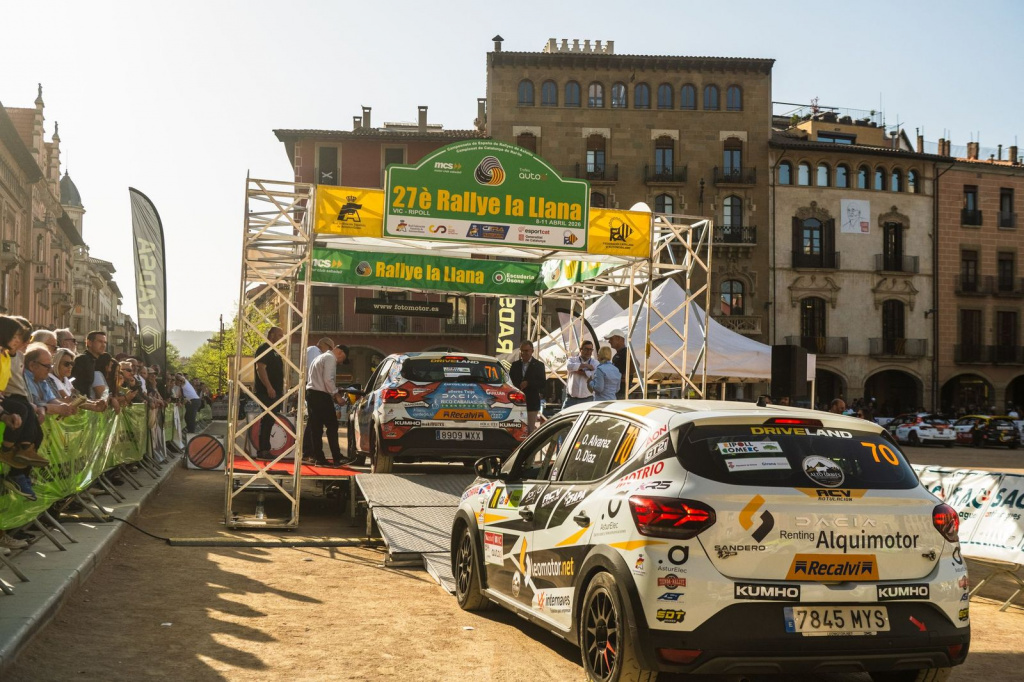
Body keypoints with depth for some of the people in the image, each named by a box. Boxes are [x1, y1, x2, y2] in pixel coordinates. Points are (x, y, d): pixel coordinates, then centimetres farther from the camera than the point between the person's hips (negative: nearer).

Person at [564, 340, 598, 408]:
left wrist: (579, 371, -11)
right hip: (571, 398, 0)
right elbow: (569, 366, -18)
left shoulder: (595, 363, 6)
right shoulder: (573, 360, 7)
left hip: (587, 400, 0)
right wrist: (586, 365, -12)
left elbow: (595, 375, -14)